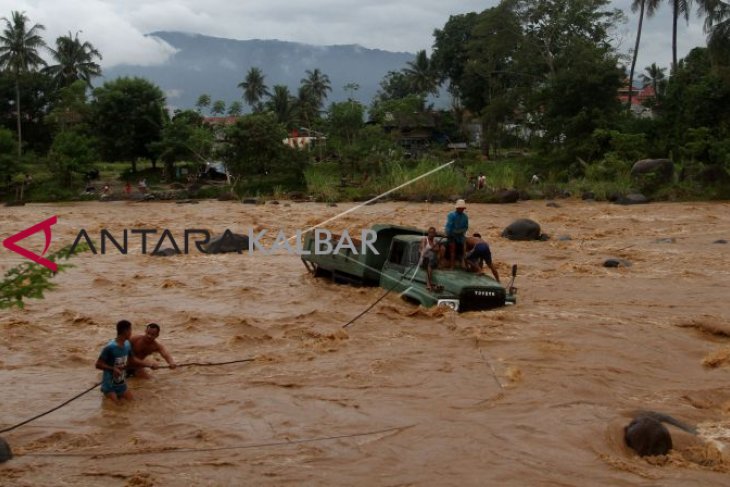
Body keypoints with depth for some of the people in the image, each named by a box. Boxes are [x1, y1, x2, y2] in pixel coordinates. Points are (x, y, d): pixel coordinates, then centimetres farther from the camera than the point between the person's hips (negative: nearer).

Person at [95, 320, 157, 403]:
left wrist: (150, 365, 12)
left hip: (122, 385, 7)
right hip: (109, 385, -7)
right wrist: (113, 368, -32)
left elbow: (132, 360, 14)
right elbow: (98, 364, -19)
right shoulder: (110, 347, -24)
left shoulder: (127, 344, -2)